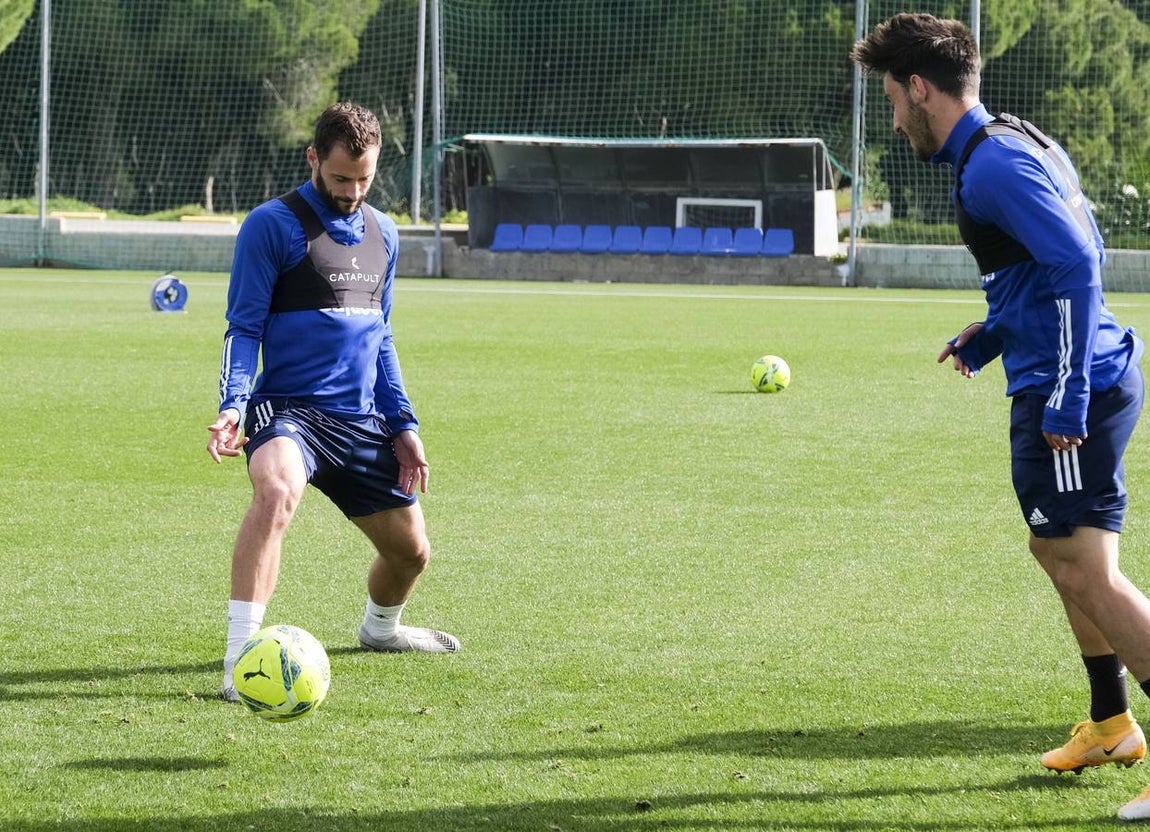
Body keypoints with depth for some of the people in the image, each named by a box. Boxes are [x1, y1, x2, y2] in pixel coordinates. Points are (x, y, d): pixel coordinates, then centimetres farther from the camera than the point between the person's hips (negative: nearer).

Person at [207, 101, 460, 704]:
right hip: (289, 407, -7)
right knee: (277, 490, -38)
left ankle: (380, 628, 48)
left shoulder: (382, 235, 14)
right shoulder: (273, 225, -6)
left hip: (362, 421, 7)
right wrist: (233, 404, -22)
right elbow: (244, 327, -7)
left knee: (409, 550, 12)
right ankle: (240, 660, -40)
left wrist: (403, 424, 16)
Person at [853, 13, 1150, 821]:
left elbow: (1075, 264, -25)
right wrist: (990, 337, 23)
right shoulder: (1022, 142, 16)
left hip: (1074, 392, -11)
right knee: (1060, 550, 22)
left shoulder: (992, 164, -15)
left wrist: (1067, 396, -24)